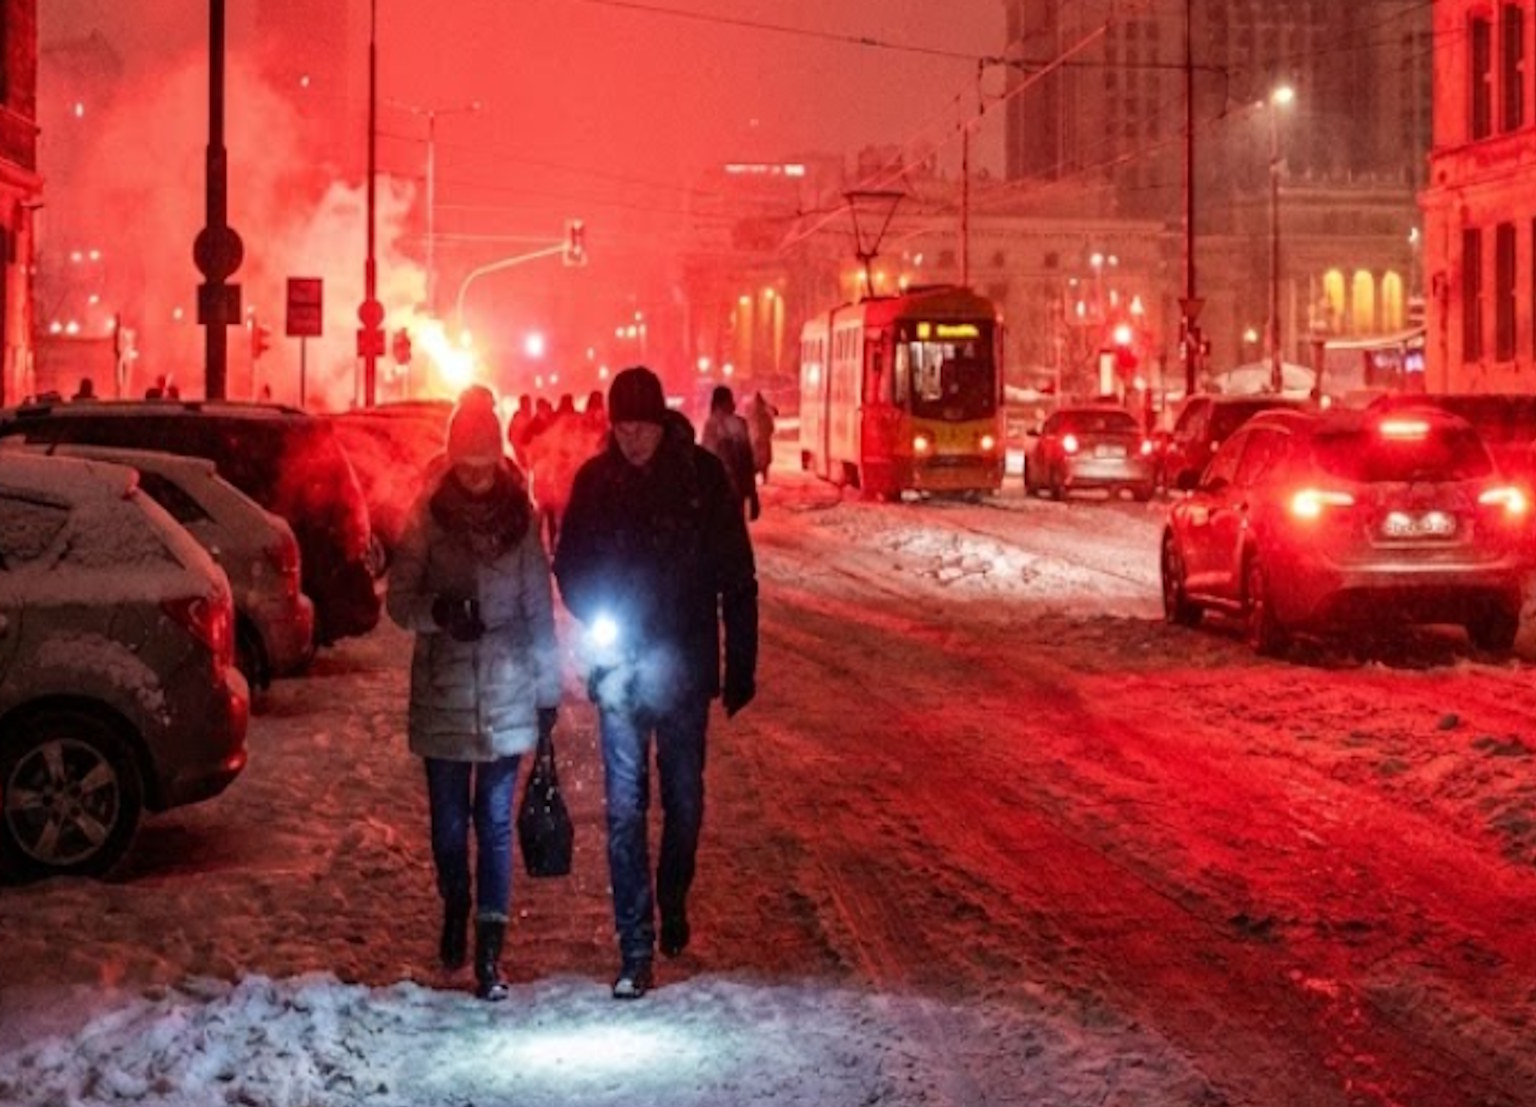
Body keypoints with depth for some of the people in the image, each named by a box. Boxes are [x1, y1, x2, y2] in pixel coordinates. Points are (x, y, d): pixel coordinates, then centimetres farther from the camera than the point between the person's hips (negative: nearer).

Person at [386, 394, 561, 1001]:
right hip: (443, 693, 0)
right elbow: (399, 600, 0)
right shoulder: (429, 515, -2)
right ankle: (456, 910, 36)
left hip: (506, 693, 0)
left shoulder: (519, 514, 0)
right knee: (449, 819, 9)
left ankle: (489, 948, -2)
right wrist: (436, 611, -22)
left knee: (495, 821, -2)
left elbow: (540, 607, 4)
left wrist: (548, 688, 4)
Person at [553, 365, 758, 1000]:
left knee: (683, 798, 13)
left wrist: (741, 663, -4)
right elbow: (570, 567, 7)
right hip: (619, 668, 0)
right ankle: (636, 948, 1)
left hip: (684, 666, 0)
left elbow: (736, 576, -2)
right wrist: (595, 616, -14)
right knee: (625, 809, -2)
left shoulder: (702, 475, -5)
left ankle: (673, 903, 37)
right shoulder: (595, 481, -2)